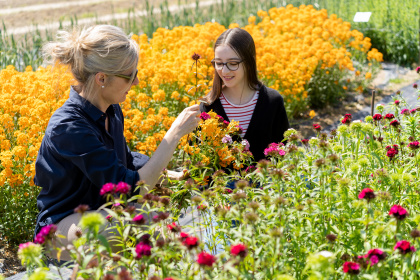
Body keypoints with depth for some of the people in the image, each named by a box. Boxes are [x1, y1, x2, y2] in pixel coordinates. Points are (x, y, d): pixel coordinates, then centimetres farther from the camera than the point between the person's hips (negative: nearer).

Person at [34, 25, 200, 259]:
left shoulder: (111, 110, -2)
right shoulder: (68, 127, -28)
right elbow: (131, 190, -30)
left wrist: (171, 174, 2)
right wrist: (175, 133, -27)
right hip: (65, 226, -8)